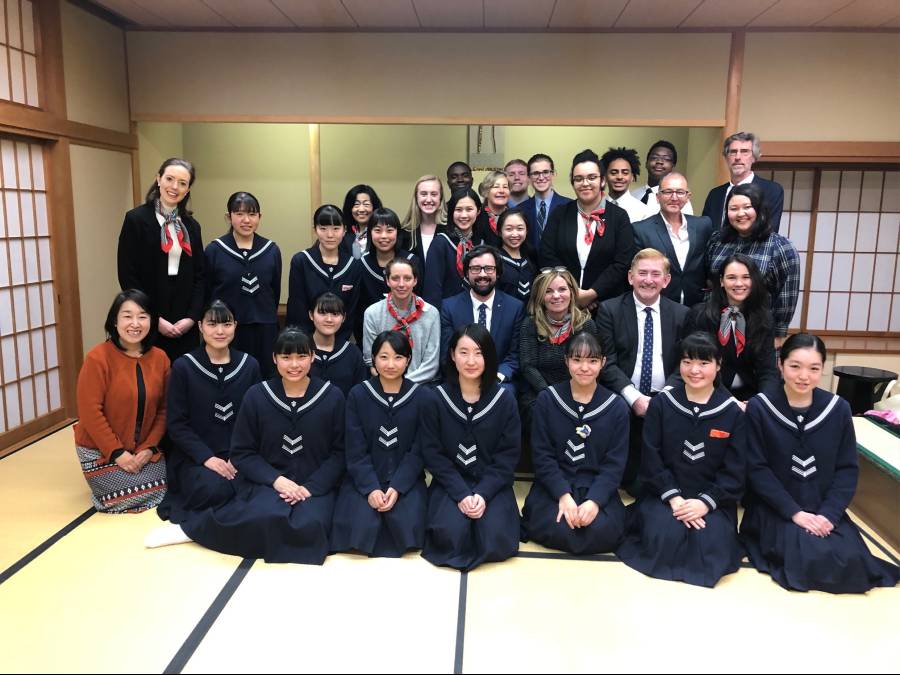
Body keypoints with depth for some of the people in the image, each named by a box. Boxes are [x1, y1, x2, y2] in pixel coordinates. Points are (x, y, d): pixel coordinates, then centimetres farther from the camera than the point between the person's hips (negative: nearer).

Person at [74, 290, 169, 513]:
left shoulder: (160, 358, -3)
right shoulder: (98, 358, -18)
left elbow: (163, 409, 1)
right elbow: (90, 412, -19)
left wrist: (149, 448, -11)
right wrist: (117, 453, -20)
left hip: (143, 448, 5)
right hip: (100, 449, -5)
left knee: (165, 485, -9)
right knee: (139, 491, -14)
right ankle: (103, 487, 16)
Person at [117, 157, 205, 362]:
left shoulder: (191, 226, 11)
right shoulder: (136, 219, -4)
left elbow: (199, 276, 9)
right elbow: (127, 276, -8)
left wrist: (192, 316, -4)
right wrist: (155, 319, -12)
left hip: (185, 326, 4)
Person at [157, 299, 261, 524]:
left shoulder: (249, 365, 4)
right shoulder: (183, 366, -3)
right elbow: (176, 424, -4)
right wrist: (206, 457, -16)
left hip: (236, 455, 3)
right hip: (194, 456, -3)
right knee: (214, 490, -33)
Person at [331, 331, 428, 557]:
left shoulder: (420, 397, -2)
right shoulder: (357, 395, -2)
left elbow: (418, 451, -4)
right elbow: (355, 450, -5)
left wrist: (397, 487, -16)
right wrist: (371, 488, -17)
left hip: (406, 479, 0)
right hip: (364, 479, 0)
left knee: (407, 522, -24)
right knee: (362, 524, -23)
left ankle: (389, 546, 10)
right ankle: (370, 545, 11)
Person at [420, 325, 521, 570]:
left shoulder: (504, 400, -4)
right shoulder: (436, 399, -5)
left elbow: (508, 455, -3)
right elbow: (433, 454, -5)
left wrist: (483, 494, -16)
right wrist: (462, 494, -16)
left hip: (492, 484, 0)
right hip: (451, 483, 0)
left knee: (496, 541, -22)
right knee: (452, 535, -25)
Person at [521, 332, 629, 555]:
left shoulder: (617, 407, 2)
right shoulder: (546, 399, 0)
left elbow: (615, 463, -2)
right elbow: (542, 455, -4)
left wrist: (594, 500, -19)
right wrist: (563, 495, -19)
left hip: (597, 488, 2)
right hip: (554, 485, -1)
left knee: (604, 532, -27)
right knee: (556, 529, -29)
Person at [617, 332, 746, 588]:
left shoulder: (733, 412, -1)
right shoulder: (661, 404, -1)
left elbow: (735, 470, -2)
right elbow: (651, 459, -3)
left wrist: (706, 502, -15)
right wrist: (673, 498, -14)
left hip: (713, 499, 1)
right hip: (666, 493, 0)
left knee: (711, 546, -25)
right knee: (665, 538, -27)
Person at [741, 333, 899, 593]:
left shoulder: (838, 409, -1)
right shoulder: (759, 408, -9)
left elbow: (848, 469, 1)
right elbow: (757, 469, -10)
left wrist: (829, 513, -12)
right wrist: (794, 512, -17)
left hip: (824, 510, 4)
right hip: (775, 509, -3)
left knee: (851, 559, -19)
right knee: (807, 557, -26)